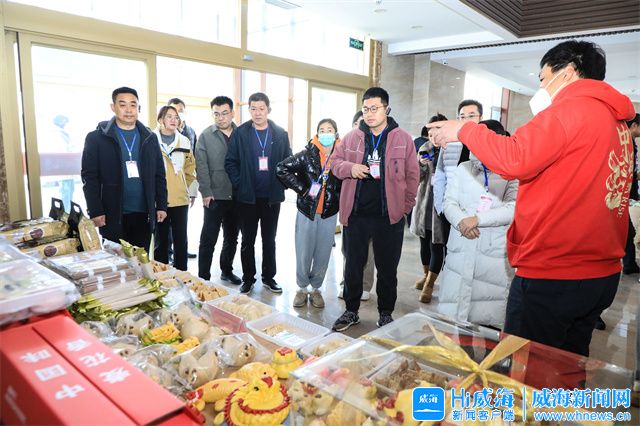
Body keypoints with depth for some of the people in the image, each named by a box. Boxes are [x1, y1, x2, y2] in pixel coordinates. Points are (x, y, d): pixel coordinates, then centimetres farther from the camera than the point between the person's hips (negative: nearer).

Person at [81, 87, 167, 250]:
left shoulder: (150, 138, 9)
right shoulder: (96, 138, -1)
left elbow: (159, 175, 9)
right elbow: (89, 177, -4)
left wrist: (161, 205, 3)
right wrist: (95, 211, -11)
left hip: (144, 214, 3)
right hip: (112, 216, -3)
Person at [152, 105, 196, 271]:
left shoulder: (184, 141, 7)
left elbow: (190, 168, 15)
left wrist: (187, 189, 11)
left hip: (180, 199, 2)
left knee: (181, 239, 6)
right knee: (161, 240, 8)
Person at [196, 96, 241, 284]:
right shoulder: (206, 136, -2)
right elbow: (201, 167, -6)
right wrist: (206, 193, -12)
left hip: (237, 196, 3)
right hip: (215, 197, -3)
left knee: (232, 237, 15)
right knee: (208, 239, 1)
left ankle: (227, 270, 32)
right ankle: (203, 277, 11)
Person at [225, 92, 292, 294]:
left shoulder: (280, 134, 3)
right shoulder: (240, 133, -2)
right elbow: (230, 162, -1)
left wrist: (280, 184, -2)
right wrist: (239, 184, -8)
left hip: (272, 197, 1)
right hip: (248, 197, -1)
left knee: (269, 239, 12)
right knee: (248, 240, 8)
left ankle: (269, 277, 26)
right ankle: (248, 278, 22)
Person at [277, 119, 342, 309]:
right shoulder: (307, 155, -5)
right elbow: (282, 169, -5)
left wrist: (339, 197, -7)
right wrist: (303, 188, -9)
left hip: (329, 214, 1)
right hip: (307, 211, -1)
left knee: (323, 254, 9)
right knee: (303, 254, 7)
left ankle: (316, 288, 29)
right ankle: (302, 288, 27)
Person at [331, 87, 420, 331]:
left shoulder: (402, 139, 1)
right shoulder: (352, 137, 6)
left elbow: (412, 175, 3)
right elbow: (336, 161, 13)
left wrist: (406, 206, -3)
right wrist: (350, 168, -10)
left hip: (389, 217, -1)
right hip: (355, 214, 2)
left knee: (387, 269, 10)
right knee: (353, 265, 12)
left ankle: (385, 314, 29)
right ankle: (351, 311, 29)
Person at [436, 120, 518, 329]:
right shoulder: (463, 169, 12)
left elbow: (513, 209, -11)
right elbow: (449, 202, 5)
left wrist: (478, 219, -18)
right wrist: (461, 221, -15)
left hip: (495, 254, -3)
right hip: (460, 251, 3)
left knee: (490, 317, 2)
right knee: (451, 314, 8)